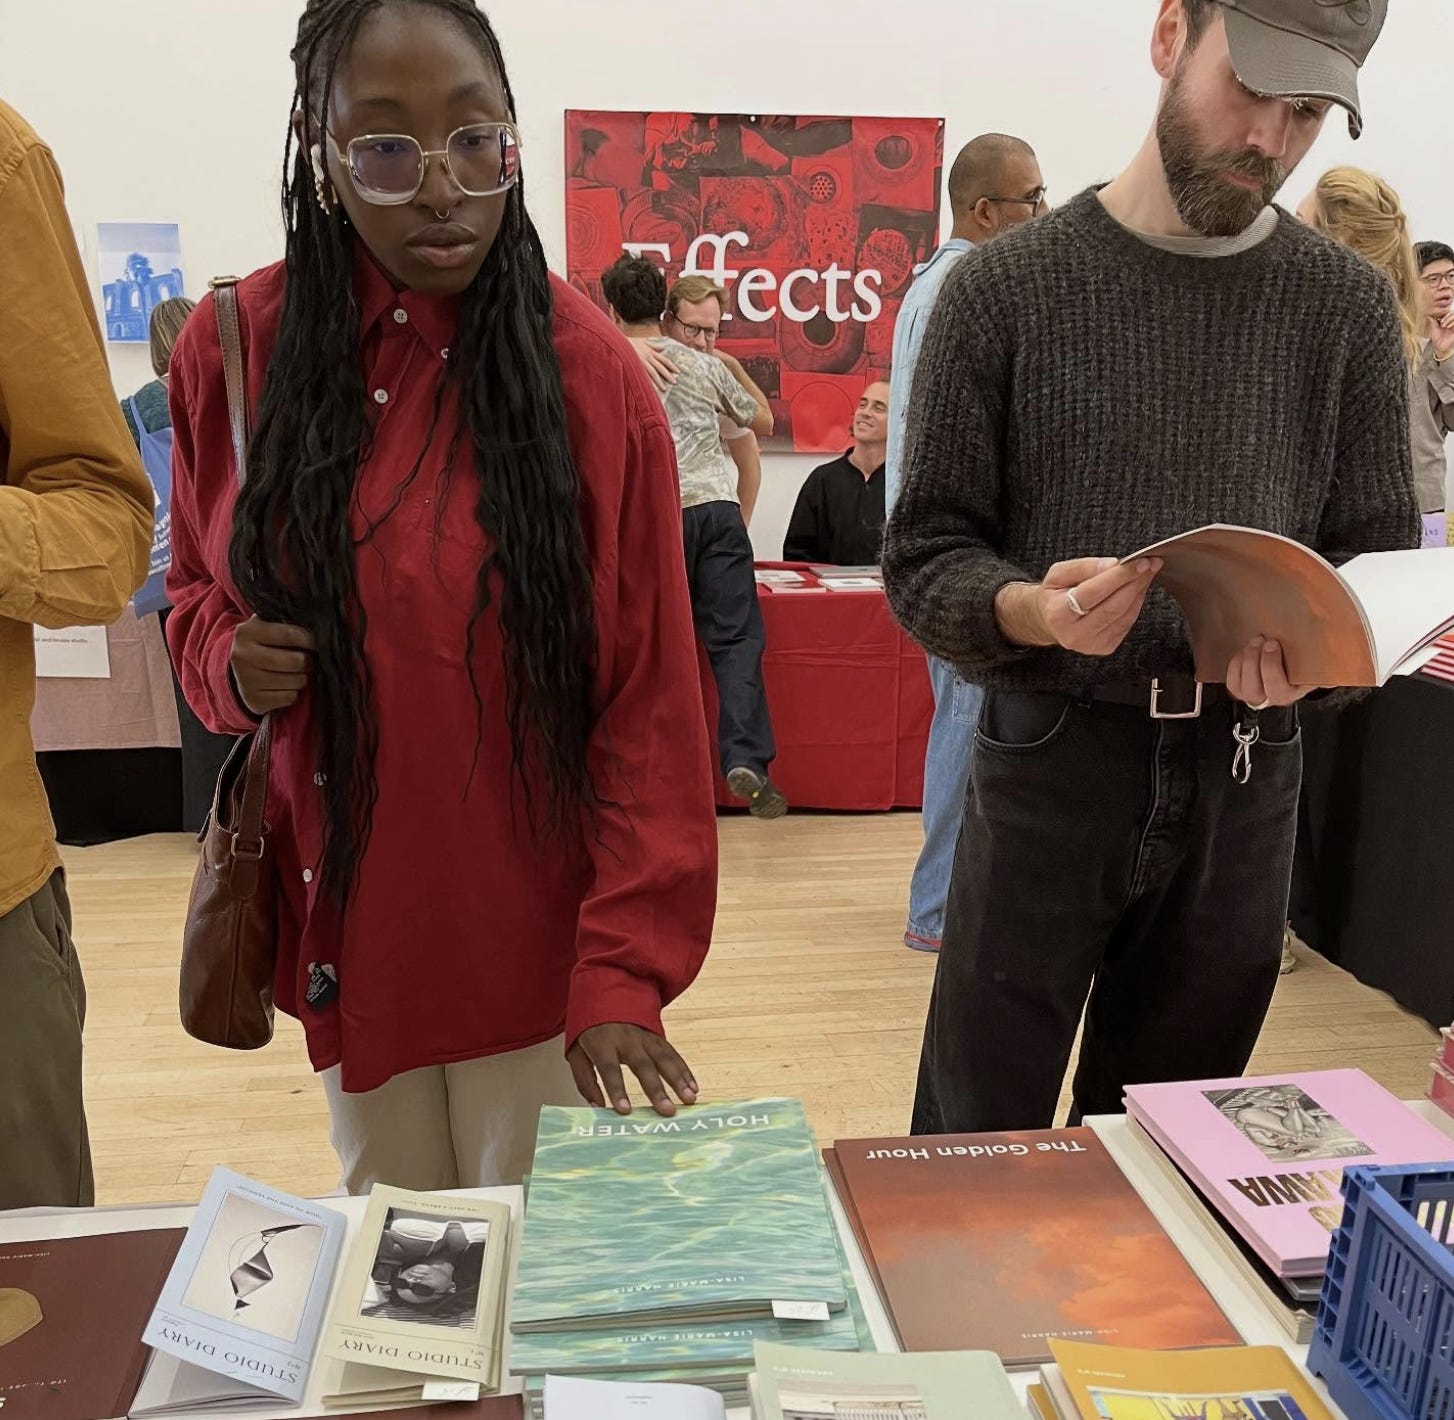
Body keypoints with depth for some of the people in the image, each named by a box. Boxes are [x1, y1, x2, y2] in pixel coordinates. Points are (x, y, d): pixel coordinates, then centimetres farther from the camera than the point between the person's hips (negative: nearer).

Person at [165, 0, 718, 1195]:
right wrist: (231, 664, -11)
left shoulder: (589, 371, -11)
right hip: (350, 923, 3)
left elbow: (649, 697, -12)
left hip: (536, 935, -2)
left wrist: (626, 965, -17)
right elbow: (201, 597, 12)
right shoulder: (233, 349, -3)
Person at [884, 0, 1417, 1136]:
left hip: (1248, 776, 3)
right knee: (975, 1147, 8)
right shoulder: (1006, 287, -2)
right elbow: (926, 559, -4)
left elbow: (1382, 553, 8)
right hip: (1050, 760, -2)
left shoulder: (1349, 306, 6)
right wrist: (1030, 611, -24)